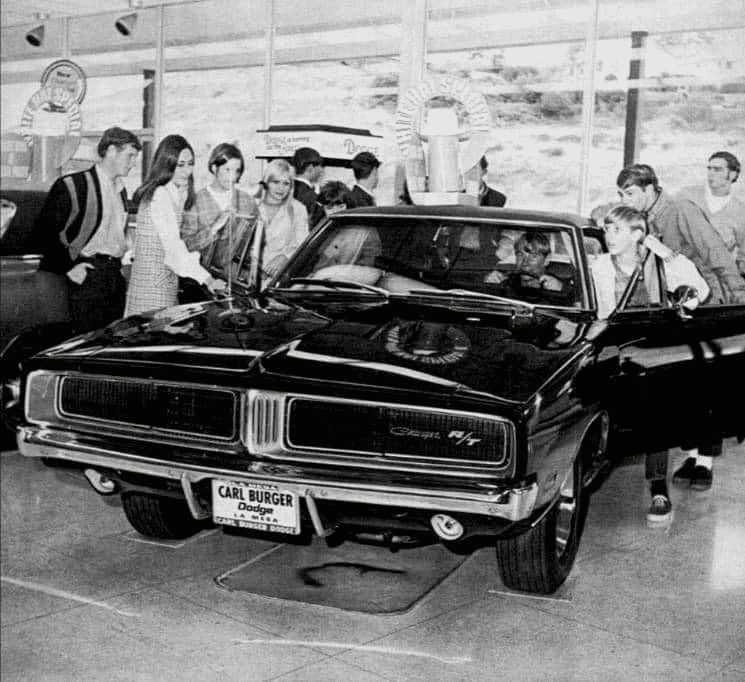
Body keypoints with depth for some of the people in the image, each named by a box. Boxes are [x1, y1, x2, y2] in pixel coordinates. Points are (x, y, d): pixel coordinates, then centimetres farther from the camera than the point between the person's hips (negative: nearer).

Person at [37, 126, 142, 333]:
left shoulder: (120, 190, 18)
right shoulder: (72, 185, -6)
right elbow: (44, 231, -9)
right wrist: (68, 267, -12)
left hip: (115, 275, 7)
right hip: (86, 275, -7)